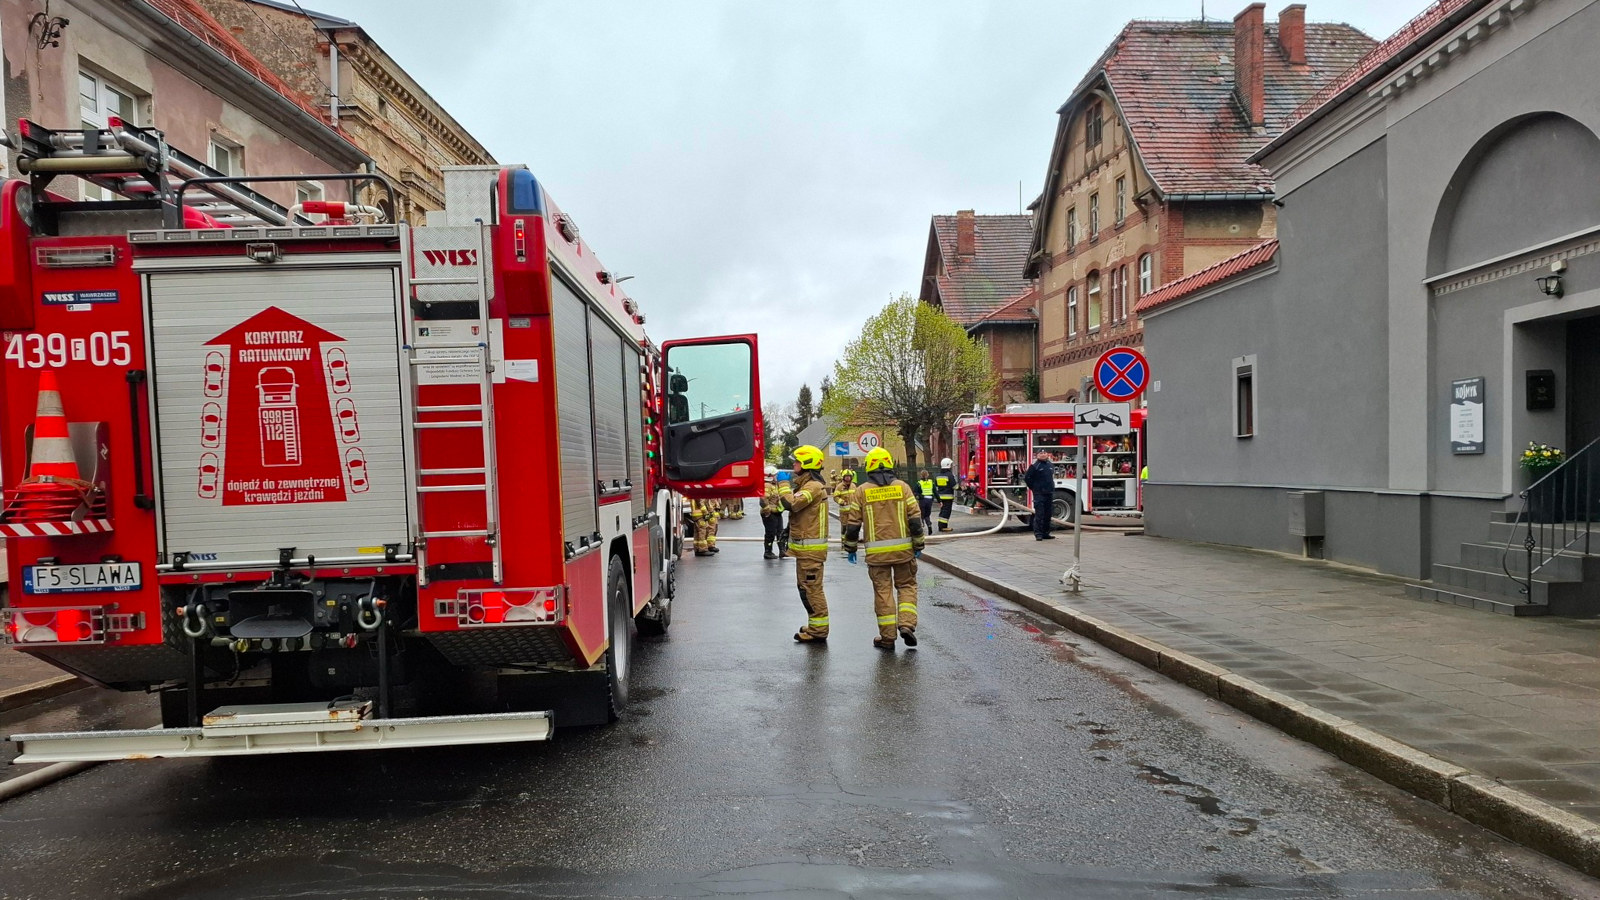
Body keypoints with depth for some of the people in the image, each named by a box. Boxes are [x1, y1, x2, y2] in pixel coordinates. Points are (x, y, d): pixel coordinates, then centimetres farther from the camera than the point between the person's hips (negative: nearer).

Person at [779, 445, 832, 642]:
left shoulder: (814, 486, -17)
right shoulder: (807, 484, 17)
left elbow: (791, 504, -27)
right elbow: (793, 504, 20)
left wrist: (784, 483, -14)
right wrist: (785, 484, 8)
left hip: (810, 548, -11)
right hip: (805, 546, 11)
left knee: (812, 589, -7)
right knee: (805, 587, 17)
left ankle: (818, 631, -1)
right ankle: (815, 626, 26)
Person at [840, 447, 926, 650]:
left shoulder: (861, 491, 0)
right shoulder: (902, 487, 1)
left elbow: (852, 523, 0)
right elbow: (915, 519, -2)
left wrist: (850, 548, 10)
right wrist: (918, 545, 6)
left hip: (876, 551, 0)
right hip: (903, 548, 1)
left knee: (882, 590, 6)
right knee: (906, 585, 16)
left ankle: (888, 637, 9)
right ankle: (907, 624, -1)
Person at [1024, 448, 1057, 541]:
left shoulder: (1050, 465, 13)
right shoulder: (1035, 466, -6)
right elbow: (1026, 477, -5)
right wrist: (1033, 487, -3)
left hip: (1049, 493, 6)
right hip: (1039, 494, -6)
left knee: (1047, 515, 10)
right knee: (1039, 515, -8)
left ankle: (1046, 533, 17)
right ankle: (1038, 534, -6)